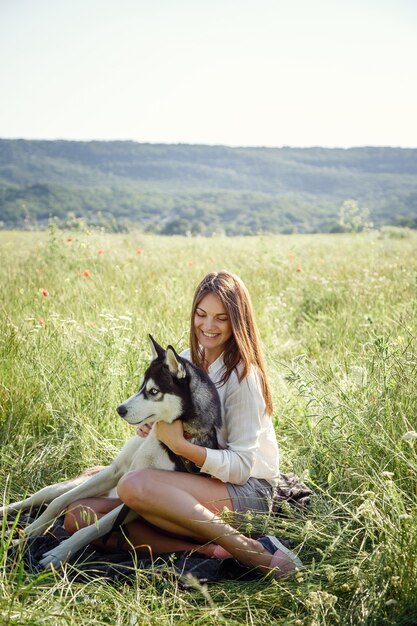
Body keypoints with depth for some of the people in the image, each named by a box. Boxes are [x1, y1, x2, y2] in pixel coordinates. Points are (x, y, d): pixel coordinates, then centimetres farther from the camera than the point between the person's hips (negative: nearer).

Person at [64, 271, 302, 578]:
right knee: (80, 517, -11)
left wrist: (180, 445, -24)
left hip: (247, 491, -7)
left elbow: (241, 467, -14)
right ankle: (209, 549, -21)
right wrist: (151, 425, -4)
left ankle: (250, 550, -24)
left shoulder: (242, 374, -11)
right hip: (198, 482, 8)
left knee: (134, 485, -34)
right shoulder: (186, 360, 9)